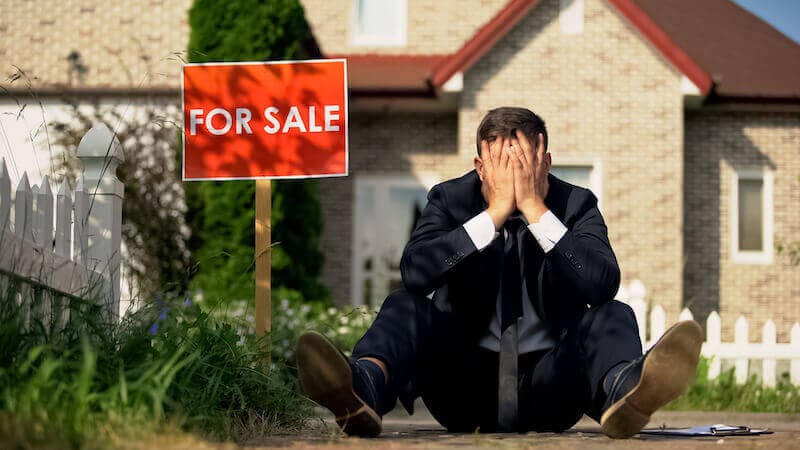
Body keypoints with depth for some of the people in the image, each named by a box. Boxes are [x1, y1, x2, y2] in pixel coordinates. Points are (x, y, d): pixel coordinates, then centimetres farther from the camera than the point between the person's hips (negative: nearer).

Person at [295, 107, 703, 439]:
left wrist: (536, 210, -18)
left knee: (613, 314, -23)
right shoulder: (449, 199, 4)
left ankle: (624, 391, -61)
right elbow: (415, 272, -16)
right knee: (405, 305, -22)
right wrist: (495, 213, -18)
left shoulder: (576, 205, 3)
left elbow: (604, 285, -16)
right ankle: (363, 392, -57)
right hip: (466, 384, 0)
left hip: (547, 385, 0)